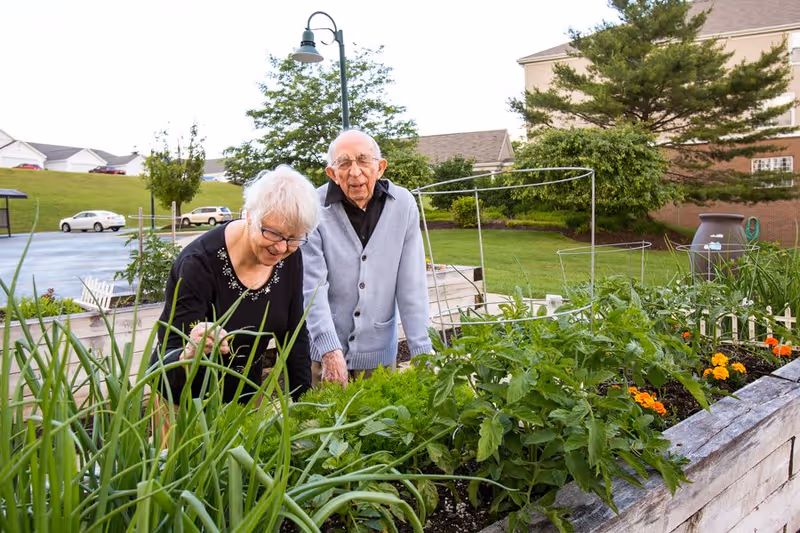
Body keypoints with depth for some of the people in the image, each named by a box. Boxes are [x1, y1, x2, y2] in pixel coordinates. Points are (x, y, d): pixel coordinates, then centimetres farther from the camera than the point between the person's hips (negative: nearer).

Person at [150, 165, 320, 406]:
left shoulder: (289, 258, -12)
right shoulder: (201, 262, -28)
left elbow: (295, 335, -3)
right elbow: (168, 359, -28)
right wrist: (189, 354, -49)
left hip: (246, 393, 5)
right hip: (188, 402, -5)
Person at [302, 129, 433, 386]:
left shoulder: (403, 205, -6)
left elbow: (412, 284, -7)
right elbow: (313, 285, -16)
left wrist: (422, 350, -9)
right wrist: (330, 350, -23)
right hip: (323, 349, -1)